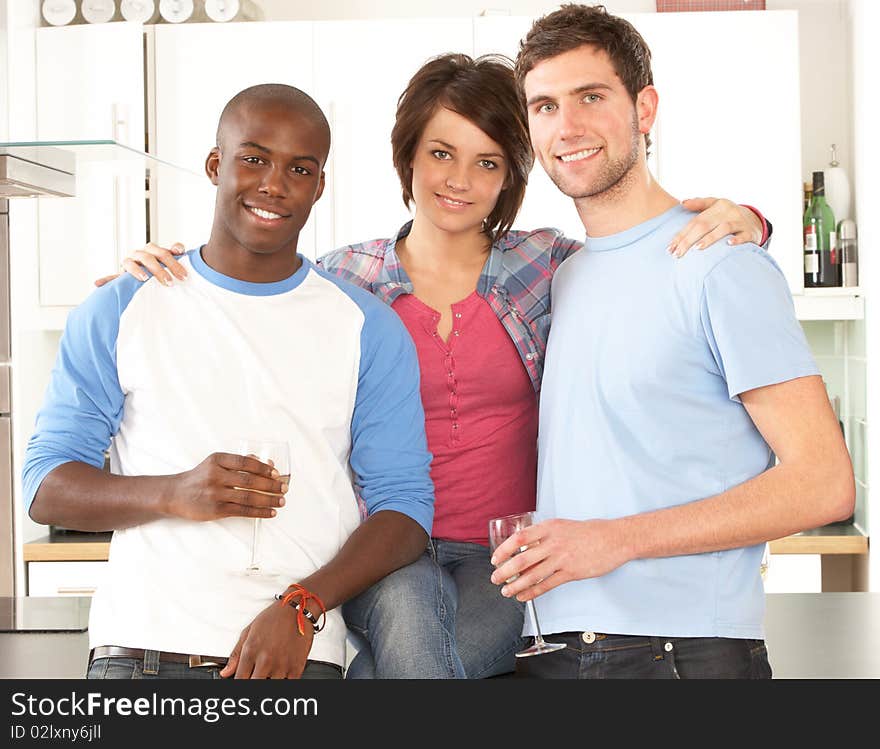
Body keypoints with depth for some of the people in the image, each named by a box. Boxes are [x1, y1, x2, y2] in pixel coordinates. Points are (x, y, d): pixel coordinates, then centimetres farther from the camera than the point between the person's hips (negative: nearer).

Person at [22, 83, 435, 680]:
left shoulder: (367, 328, 5)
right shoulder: (117, 312, 6)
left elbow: (403, 503, 0)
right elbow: (46, 488, 4)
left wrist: (300, 608, -15)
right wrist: (172, 495, -15)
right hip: (138, 650, 0)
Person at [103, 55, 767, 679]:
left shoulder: (545, 264, 5)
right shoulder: (346, 278, 5)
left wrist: (739, 221, -13)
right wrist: (157, 272, -5)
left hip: (502, 564, 1)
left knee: (406, 658, -30)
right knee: (409, 608, -35)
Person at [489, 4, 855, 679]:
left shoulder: (720, 266, -11)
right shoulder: (563, 276, 12)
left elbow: (824, 484, -15)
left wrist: (615, 539, -19)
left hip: (689, 650, -6)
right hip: (561, 648, 6)